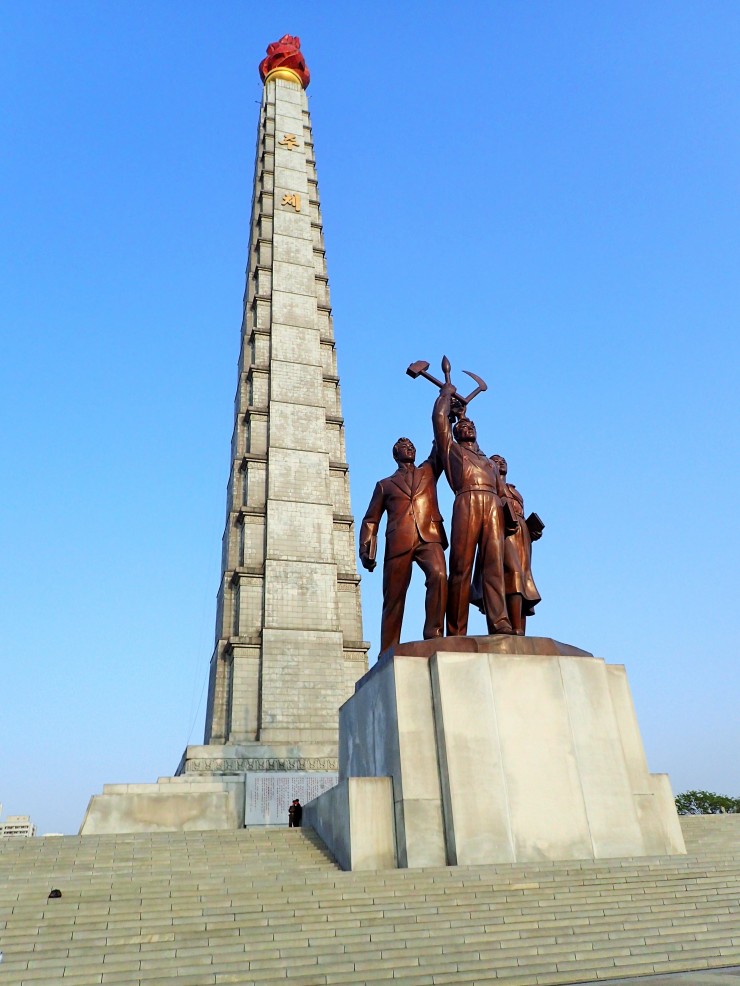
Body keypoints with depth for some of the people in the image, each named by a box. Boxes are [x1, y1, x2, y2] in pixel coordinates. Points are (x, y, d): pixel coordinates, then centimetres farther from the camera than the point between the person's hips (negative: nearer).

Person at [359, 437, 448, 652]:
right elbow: (370, 520, 18)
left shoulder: (429, 471, 27)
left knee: (438, 575, -28)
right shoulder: (385, 485, 23)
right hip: (399, 543, 0)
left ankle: (433, 636, -25)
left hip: (429, 537, 0)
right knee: (393, 598, -2)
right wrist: (366, 551, 5)